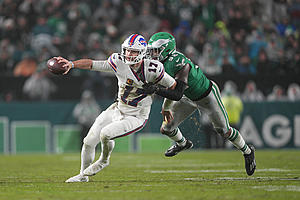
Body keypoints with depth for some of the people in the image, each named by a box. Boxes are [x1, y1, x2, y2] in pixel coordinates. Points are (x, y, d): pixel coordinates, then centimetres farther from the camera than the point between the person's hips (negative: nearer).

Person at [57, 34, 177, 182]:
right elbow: (92, 64, -9)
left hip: (136, 118, -5)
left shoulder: (151, 69, -20)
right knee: (89, 141, 1)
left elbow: (173, 86, -8)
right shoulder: (119, 63, -10)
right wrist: (72, 64, -23)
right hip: (117, 110, 5)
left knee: (105, 134, -25)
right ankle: (83, 175, 26)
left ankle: (104, 160, 9)